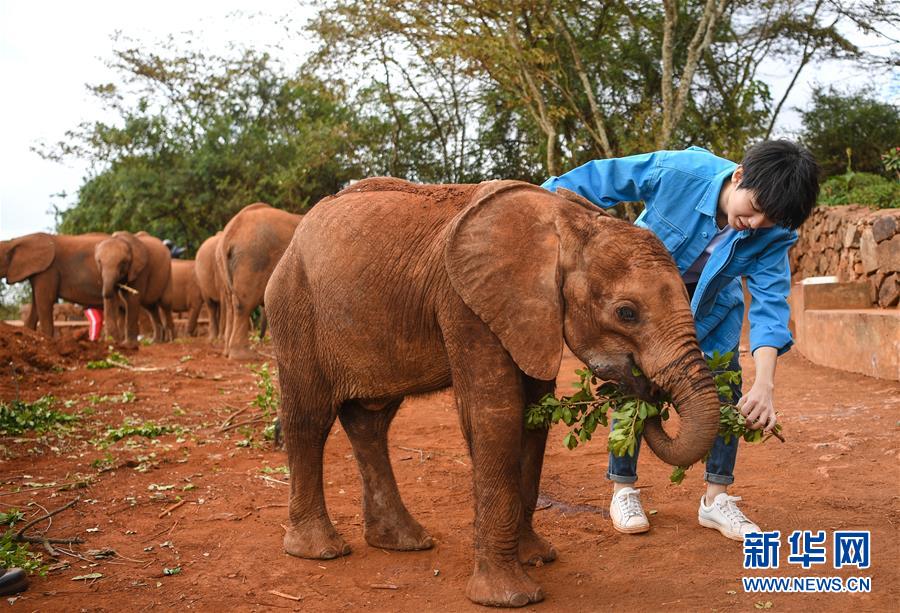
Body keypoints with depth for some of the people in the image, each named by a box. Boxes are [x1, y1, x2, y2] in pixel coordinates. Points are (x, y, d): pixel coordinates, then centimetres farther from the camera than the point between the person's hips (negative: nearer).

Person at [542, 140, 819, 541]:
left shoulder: (773, 234, -26)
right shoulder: (678, 171, -36)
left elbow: (770, 304, -31)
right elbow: (599, 179, -27)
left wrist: (764, 383, -43)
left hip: (712, 305, 3)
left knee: (726, 388, -5)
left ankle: (716, 499, 8)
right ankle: (623, 490, 9)